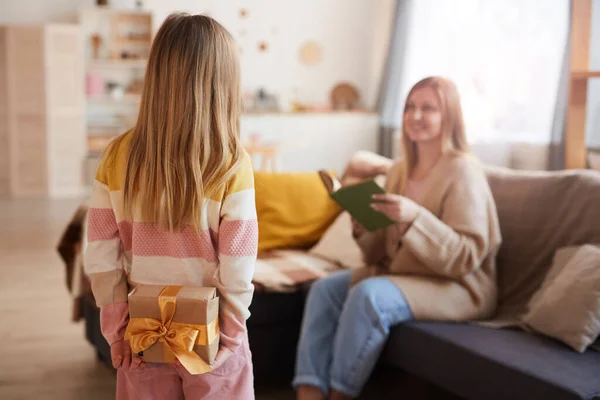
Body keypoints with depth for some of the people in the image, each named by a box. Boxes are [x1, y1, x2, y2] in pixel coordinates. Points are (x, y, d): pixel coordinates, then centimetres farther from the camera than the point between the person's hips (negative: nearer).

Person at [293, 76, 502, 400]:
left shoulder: (463, 170, -12)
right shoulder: (399, 171, 10)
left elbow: (467, 256, -19)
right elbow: (382, 254, 12)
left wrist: (414, 217, -29)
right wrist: (363, 226, -9)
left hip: (457, 286, -8)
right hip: (398, 273, 8)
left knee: (368, 295, -30)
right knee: (325, 289, -10)